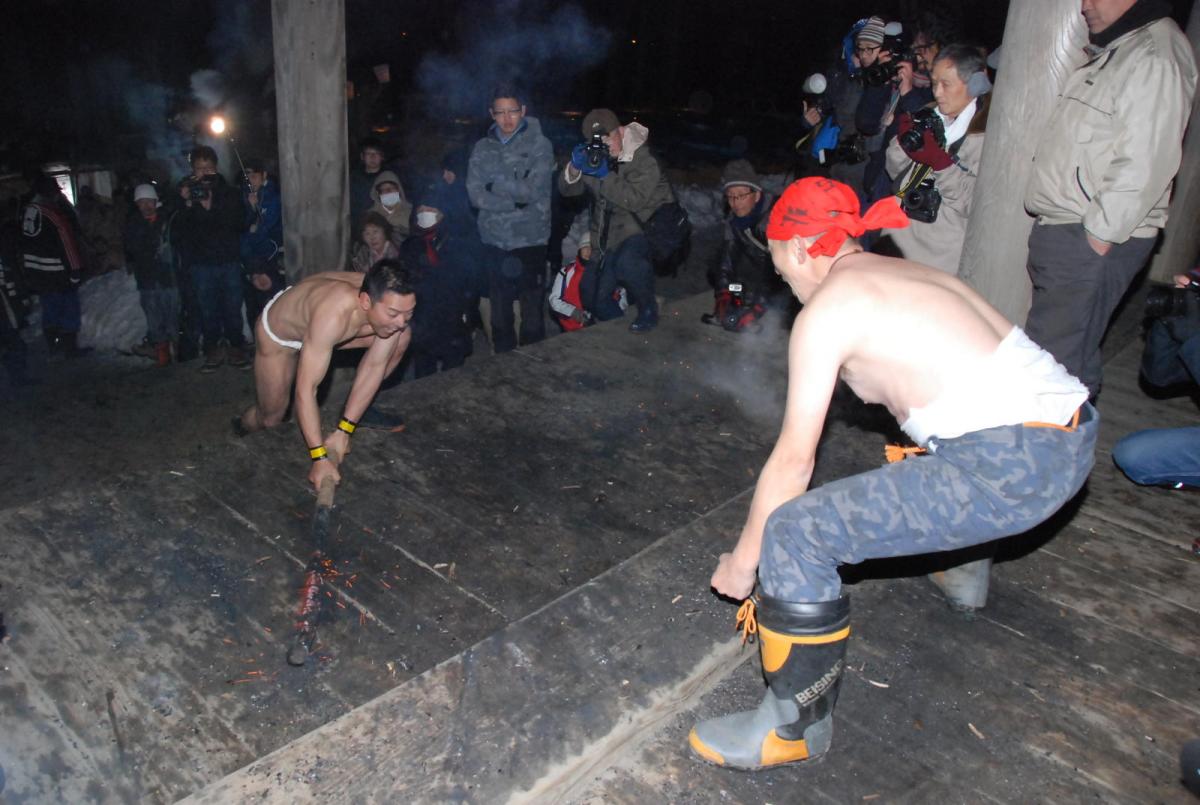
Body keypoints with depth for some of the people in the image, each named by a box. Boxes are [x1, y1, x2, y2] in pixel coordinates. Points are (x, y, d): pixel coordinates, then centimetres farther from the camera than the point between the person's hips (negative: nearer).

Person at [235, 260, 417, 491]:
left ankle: (361, 409, 10)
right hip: (277, 333, -5)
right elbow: (305, 390, -45)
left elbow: (375, 366, -21)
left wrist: (343, 432, -22)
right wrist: (320, 458, -46)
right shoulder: (332, 315, -48)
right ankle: (239, 432, 43)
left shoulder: (392, 303, -30)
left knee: (401, 338, -10)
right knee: (271, 417, 6)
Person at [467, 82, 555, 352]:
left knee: (532, 311, 0)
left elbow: (533, 191, -12)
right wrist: (516, 201, -12)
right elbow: (476, 195, -2)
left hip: (530, 240, -3)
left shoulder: (539, 145, -1)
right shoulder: (482, 148, 7)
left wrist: (495, 183, -5)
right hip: (494, 240, 3)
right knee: (500, 312, 10)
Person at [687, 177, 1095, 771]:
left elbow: (794, 459, -5)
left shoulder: (827, 310, -5)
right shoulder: (904, 272, 21)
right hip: (1073, 434, 10)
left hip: (1012, 472, -10)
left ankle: (796, 727, 6)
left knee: (796, 533, -9)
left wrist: (743, 562, 8)